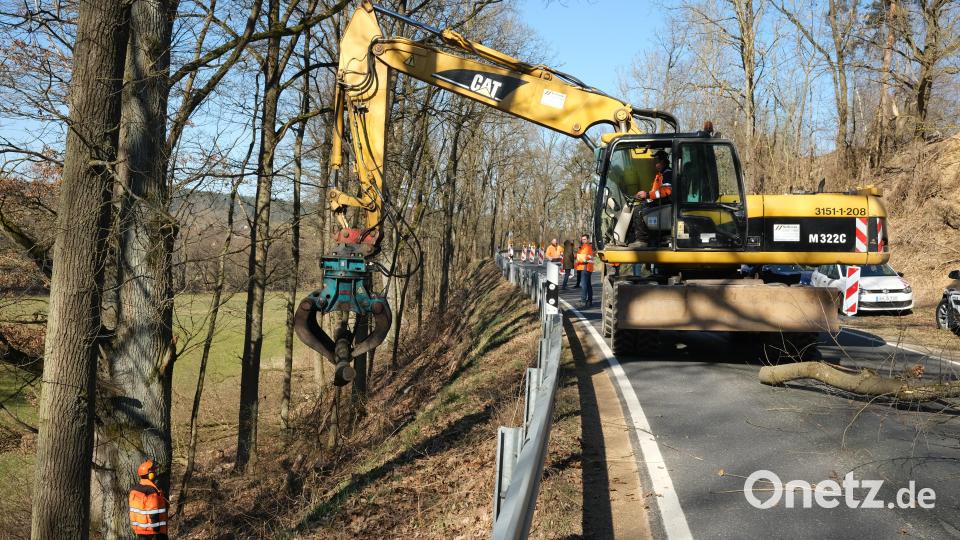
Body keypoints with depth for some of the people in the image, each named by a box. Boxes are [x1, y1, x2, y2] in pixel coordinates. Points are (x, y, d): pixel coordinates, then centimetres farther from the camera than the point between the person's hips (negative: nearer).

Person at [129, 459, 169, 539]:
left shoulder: (134, 490, 6)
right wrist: (157, 529, -16)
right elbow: (154, 514, -22)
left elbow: (133, 511, 13)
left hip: (139, 530, 8)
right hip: (153, 530, -8)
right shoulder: (152, 492, -20)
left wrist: (134, 528, 21)